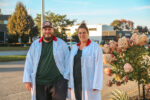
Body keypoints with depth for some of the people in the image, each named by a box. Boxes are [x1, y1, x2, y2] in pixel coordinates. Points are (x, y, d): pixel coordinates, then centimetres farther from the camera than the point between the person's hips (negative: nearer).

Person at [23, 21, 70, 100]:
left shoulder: (61, 44, 3)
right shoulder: (35, 44, 8)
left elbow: (67, 61, 2)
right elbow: (29, 63, 7)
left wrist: (66, 77, -4)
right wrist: (27, 80, 2)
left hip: (58, 82, -2)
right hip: (39, 83, 2)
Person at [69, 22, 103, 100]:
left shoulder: (95, 47, -7)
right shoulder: (74, 48, 11)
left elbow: (98, 67, -11)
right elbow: (71, 66, 12)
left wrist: (96, 86, -16)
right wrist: (70, 84, 8)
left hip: (89, 83, -5)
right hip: (76, 83, 6)